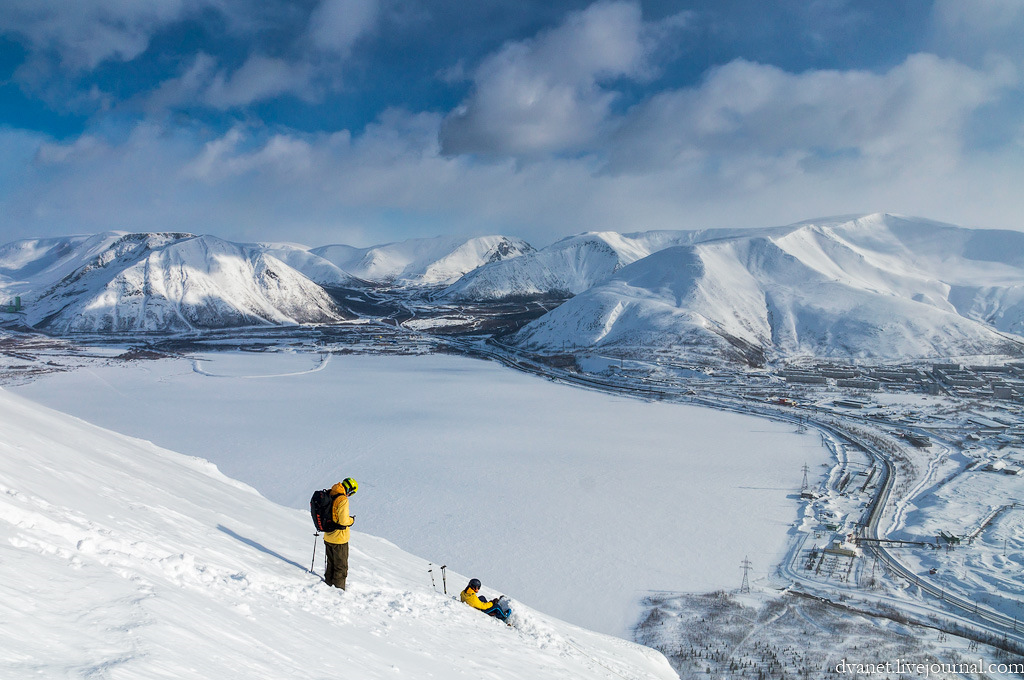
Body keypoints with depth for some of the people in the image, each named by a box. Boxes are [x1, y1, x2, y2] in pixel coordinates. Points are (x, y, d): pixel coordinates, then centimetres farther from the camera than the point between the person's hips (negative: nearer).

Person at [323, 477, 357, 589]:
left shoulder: (329, 495, 2)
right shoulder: (343, 500, -23)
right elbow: (344, 520, -26)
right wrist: (352, 520, -6)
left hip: (328, 537, 8)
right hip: (339, 539, -8)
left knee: (331, 564, 23)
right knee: (341, 567, 8)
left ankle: (329, 584, 34)